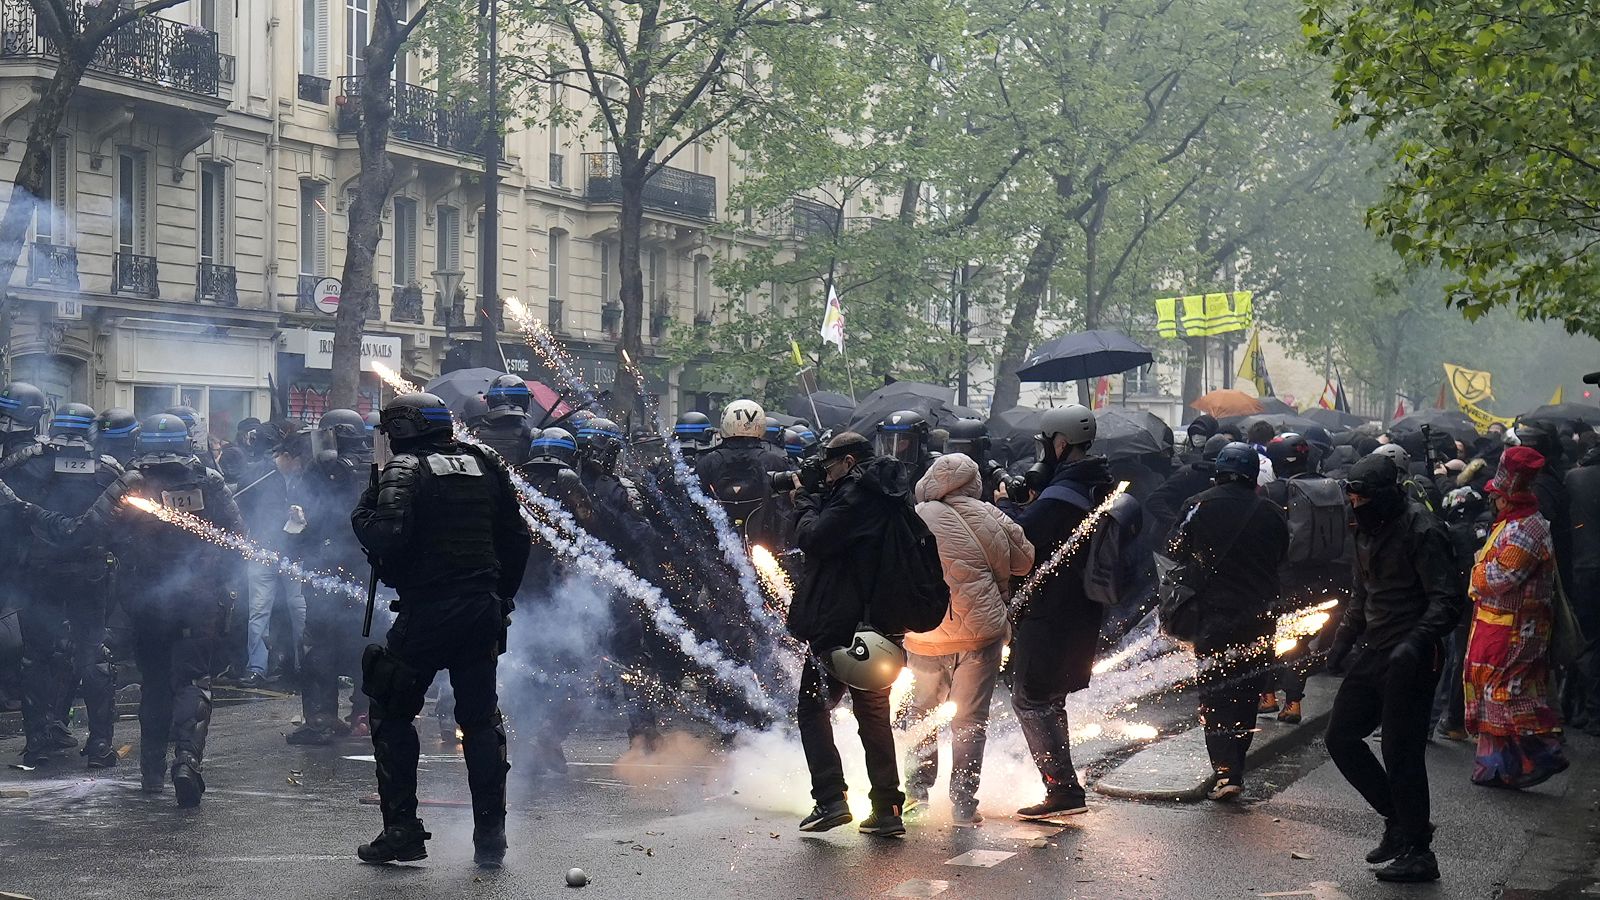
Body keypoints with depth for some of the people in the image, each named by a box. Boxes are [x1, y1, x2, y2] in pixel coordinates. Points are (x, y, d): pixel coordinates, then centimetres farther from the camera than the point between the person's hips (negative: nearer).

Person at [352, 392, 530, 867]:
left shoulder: (405, 470, -8)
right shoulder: (485, 465, 11)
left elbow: (386, 537, -21)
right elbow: (517, 538, 13)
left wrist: (362, 514, -1)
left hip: (426, 612, -5)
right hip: (483, 610, 5)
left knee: (392, 713, 9)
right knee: (481, 717, 12)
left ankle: (402, 829, 6)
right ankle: (490, 835, 11)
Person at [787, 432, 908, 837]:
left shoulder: (856, 494, -14)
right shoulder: (887, 496, 15)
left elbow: (814, 540, -19)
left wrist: (806, 504, -1)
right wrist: (818, 498, 9)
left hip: (840, 624, -8)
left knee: (813, 708, 1)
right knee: (874, 715, 13)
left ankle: (830, 800, -9)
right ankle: (887, 808, 11)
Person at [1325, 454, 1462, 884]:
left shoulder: (1420, 532, -15)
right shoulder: (1369, 530, 13)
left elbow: (1447, 599, -21)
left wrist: (1417, 641, -33)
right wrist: (1343, 639, 15)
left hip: (1409, 661, -9)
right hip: (1373, 654, 9)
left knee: (1401, 753, -7)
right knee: (1341, 737, 10)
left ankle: (1417, 852, 3)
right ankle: (1399, 820, 21)